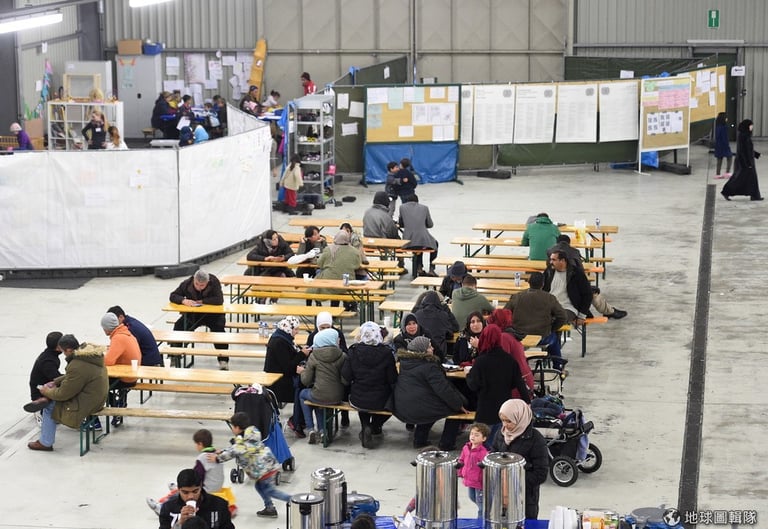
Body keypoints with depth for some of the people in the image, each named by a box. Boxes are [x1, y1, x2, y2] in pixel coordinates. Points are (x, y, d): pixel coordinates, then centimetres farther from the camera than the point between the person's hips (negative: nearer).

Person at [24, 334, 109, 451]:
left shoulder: (77, 366, -29)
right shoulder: (90, 353, 0)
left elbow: (64, 394, -19)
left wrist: (47, 392, -2)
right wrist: (55, 382, 10)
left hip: (86, 404, -9)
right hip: (96, 396, 9)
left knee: (49, 407, 4)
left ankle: (45, 443, 13)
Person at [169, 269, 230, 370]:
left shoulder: (214, 282, -20)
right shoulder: (187, 283, -12)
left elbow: (219, 300, -29)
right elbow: (173, 296, -7)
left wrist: (201, 301, -26)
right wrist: (183, 300, -28)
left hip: (212, 313, -3)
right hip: (192, 314, 3)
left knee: (219, 327, -30)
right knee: (178, 326, -20)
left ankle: (223, 360, -22)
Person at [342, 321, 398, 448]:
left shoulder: (354, 351, -12)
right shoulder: (386, 353, -15)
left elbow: (346, 377, -9)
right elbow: (393, 380, -10)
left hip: (357, 401, 0)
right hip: (380, 402, 0)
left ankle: (365, 427, 16)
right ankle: (375, 426, 23)